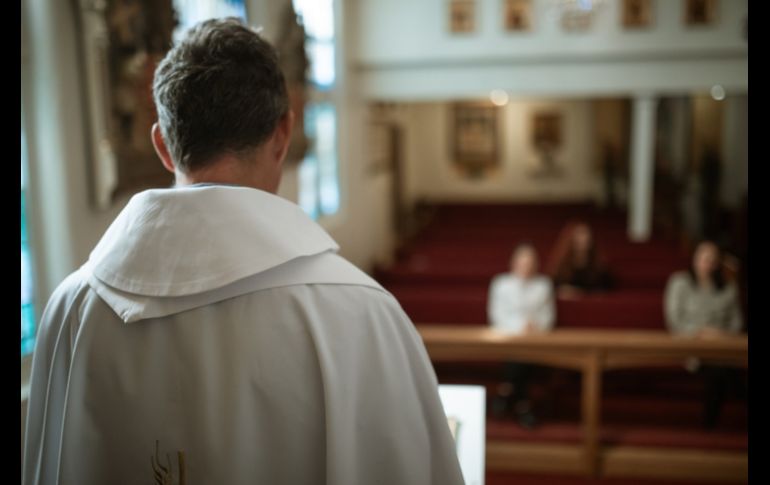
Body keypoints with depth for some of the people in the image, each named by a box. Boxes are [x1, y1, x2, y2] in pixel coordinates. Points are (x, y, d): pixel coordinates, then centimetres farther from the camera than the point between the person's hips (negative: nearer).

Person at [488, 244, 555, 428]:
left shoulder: (544, 284, 14)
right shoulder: (501, 283, 8)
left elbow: (548, 314, 8)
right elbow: (497, 313, 0)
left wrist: (537, 326, -13)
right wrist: (519, 326, -14)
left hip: (536, 335, 2)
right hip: (507, 333, -2)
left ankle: (506, 390, -9)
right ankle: (522, 404, -14)